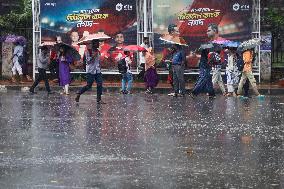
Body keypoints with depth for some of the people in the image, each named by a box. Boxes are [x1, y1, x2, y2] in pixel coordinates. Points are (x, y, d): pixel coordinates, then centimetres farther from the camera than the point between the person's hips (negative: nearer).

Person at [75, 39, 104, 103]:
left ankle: (99, 99, -3)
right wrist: (93, 56, -19)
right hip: (90, 71, -6)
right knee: (89, 85, -5)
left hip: (97, 71, 6)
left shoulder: (98, 52, 12)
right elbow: (87, 61, -11)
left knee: (100, 84, -7)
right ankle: (78, 94, 13)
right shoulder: (88, 51, -6)